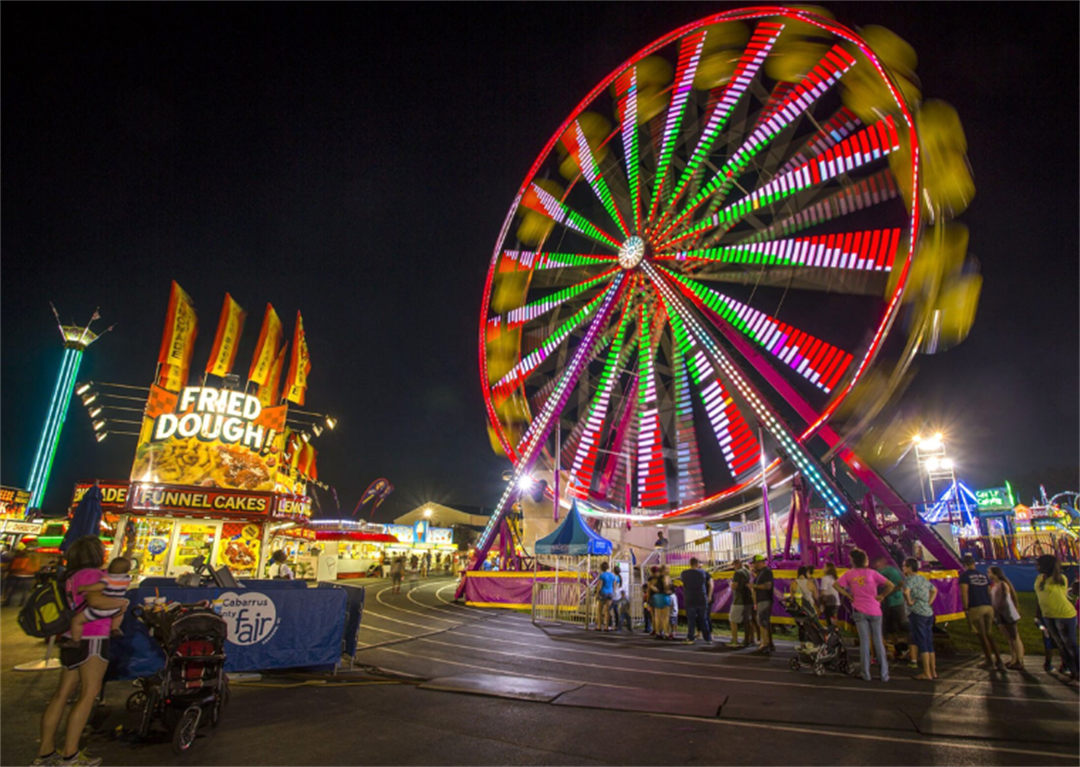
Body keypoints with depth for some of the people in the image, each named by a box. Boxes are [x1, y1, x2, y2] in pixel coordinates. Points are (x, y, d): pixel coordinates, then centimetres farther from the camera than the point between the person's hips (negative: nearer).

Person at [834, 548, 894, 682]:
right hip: (874, 611, 0)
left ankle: (866, 674, 8)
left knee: (864, 642, 6)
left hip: (860, 611, 1)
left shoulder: (849, 574, 0)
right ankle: (884, 674, 12)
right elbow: (890, 585, -12)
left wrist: (849, 596, 3)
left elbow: (835, 585, -3)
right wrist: (881, 596, 1)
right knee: (878, 642, 8)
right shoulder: (872, 573, -5)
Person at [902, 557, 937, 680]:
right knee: (929, 643, 14)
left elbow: (906, 591, -30)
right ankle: (933, 671, 20)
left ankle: (926, 673, 2)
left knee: (921, 643, -2)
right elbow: (934, 590, 28)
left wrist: (909, 601, -13)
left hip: (917, 613, -8)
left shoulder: (909, 578, -11)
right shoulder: (924, 578, 14)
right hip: (929, 612, 8)